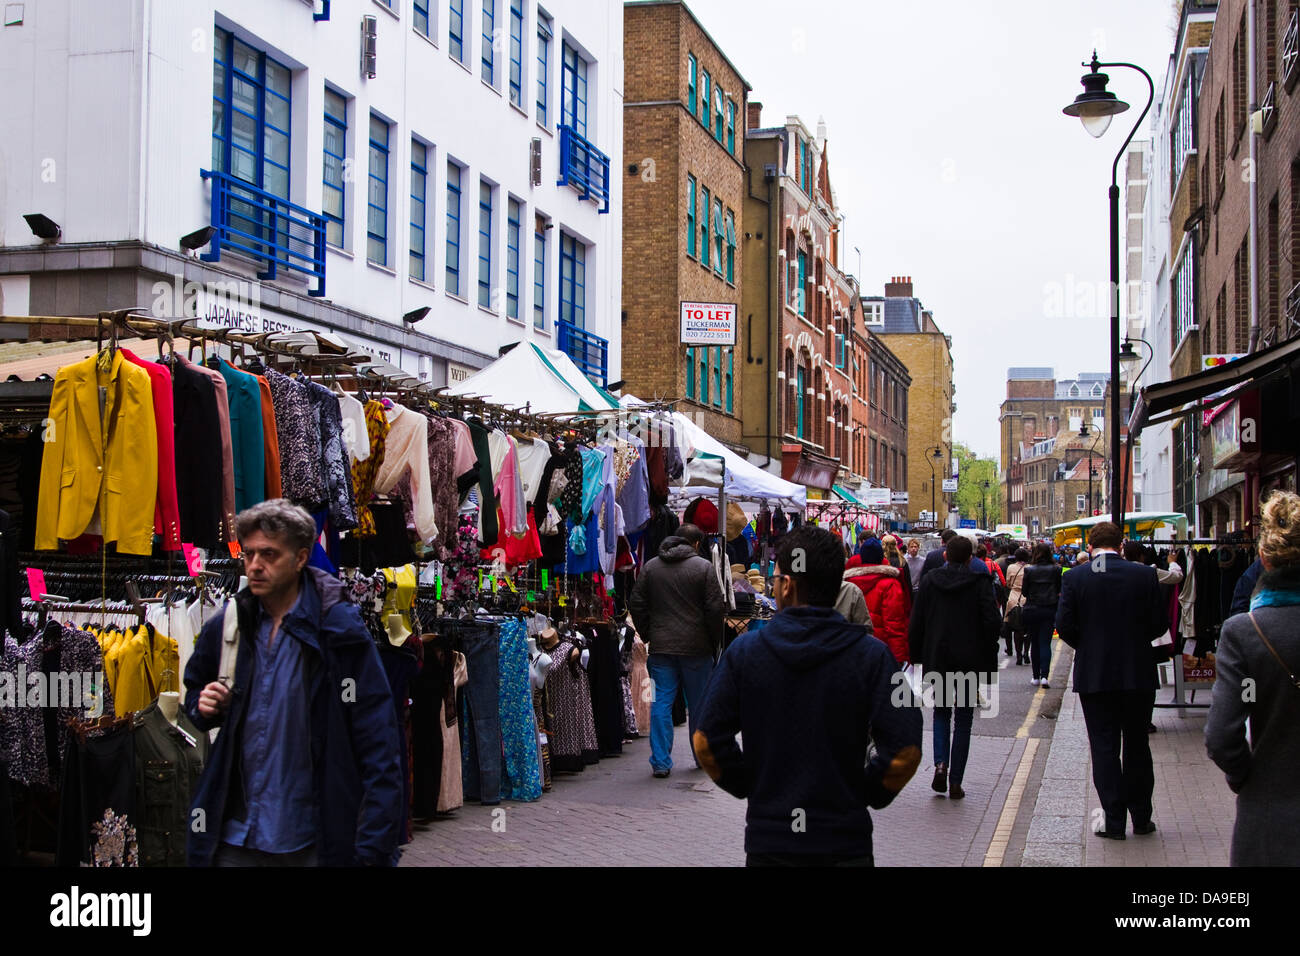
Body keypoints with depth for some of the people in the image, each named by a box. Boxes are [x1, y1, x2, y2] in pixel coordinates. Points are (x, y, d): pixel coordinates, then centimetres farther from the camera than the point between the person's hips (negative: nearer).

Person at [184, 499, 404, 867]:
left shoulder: (340, 633, -11)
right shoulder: (223, 629, 3)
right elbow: (194, 689, 23)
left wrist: (372, 850, -18)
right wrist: (204, 707, -1)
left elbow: (379, 751, -13)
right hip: (234, 839, 4)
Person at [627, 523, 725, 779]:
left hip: (661, 647, 2)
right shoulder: (704, 567, -4)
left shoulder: (650, 566, 7)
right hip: (696, 648, -2)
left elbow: (636, 604, 7)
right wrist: (716, 642, 4)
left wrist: (647, 636, 15)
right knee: (699, 704, 10)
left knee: (661, 703, 3)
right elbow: (715, 609, -7)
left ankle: (660, 762, 0)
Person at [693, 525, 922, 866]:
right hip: (845, 842, -1)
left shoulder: (743, 651, -5)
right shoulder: (871, 655, -9)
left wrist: (748, 787, 7)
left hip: (767, 841, 1)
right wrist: (867, 794, 1)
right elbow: (905, 751, -15)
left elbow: (706, 742, -5)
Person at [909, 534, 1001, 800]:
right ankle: (955, 781, 5)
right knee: (963, 719, 8)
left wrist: (917, 657, 9)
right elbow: (992, 622, -11)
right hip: (969, 661, -1)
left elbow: (916, 622, 0)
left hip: (937, 658, 2)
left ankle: (940, 763, -5)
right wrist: (989, 660, -2)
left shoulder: (929, 581, -1)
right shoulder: (979, 583, -7)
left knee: (941, 712, 18)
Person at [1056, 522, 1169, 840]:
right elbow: (1160, 623, -2)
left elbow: (1064, 625, -8)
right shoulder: (1144, 575, -4)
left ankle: (1114, 820, 4)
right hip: (1138, 673, 1)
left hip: (1093, 674, -1)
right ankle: (1141, 817, 20)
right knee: (1137, 746, 13)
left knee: (1104, 748, 5)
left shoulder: (1074, 578, -6)